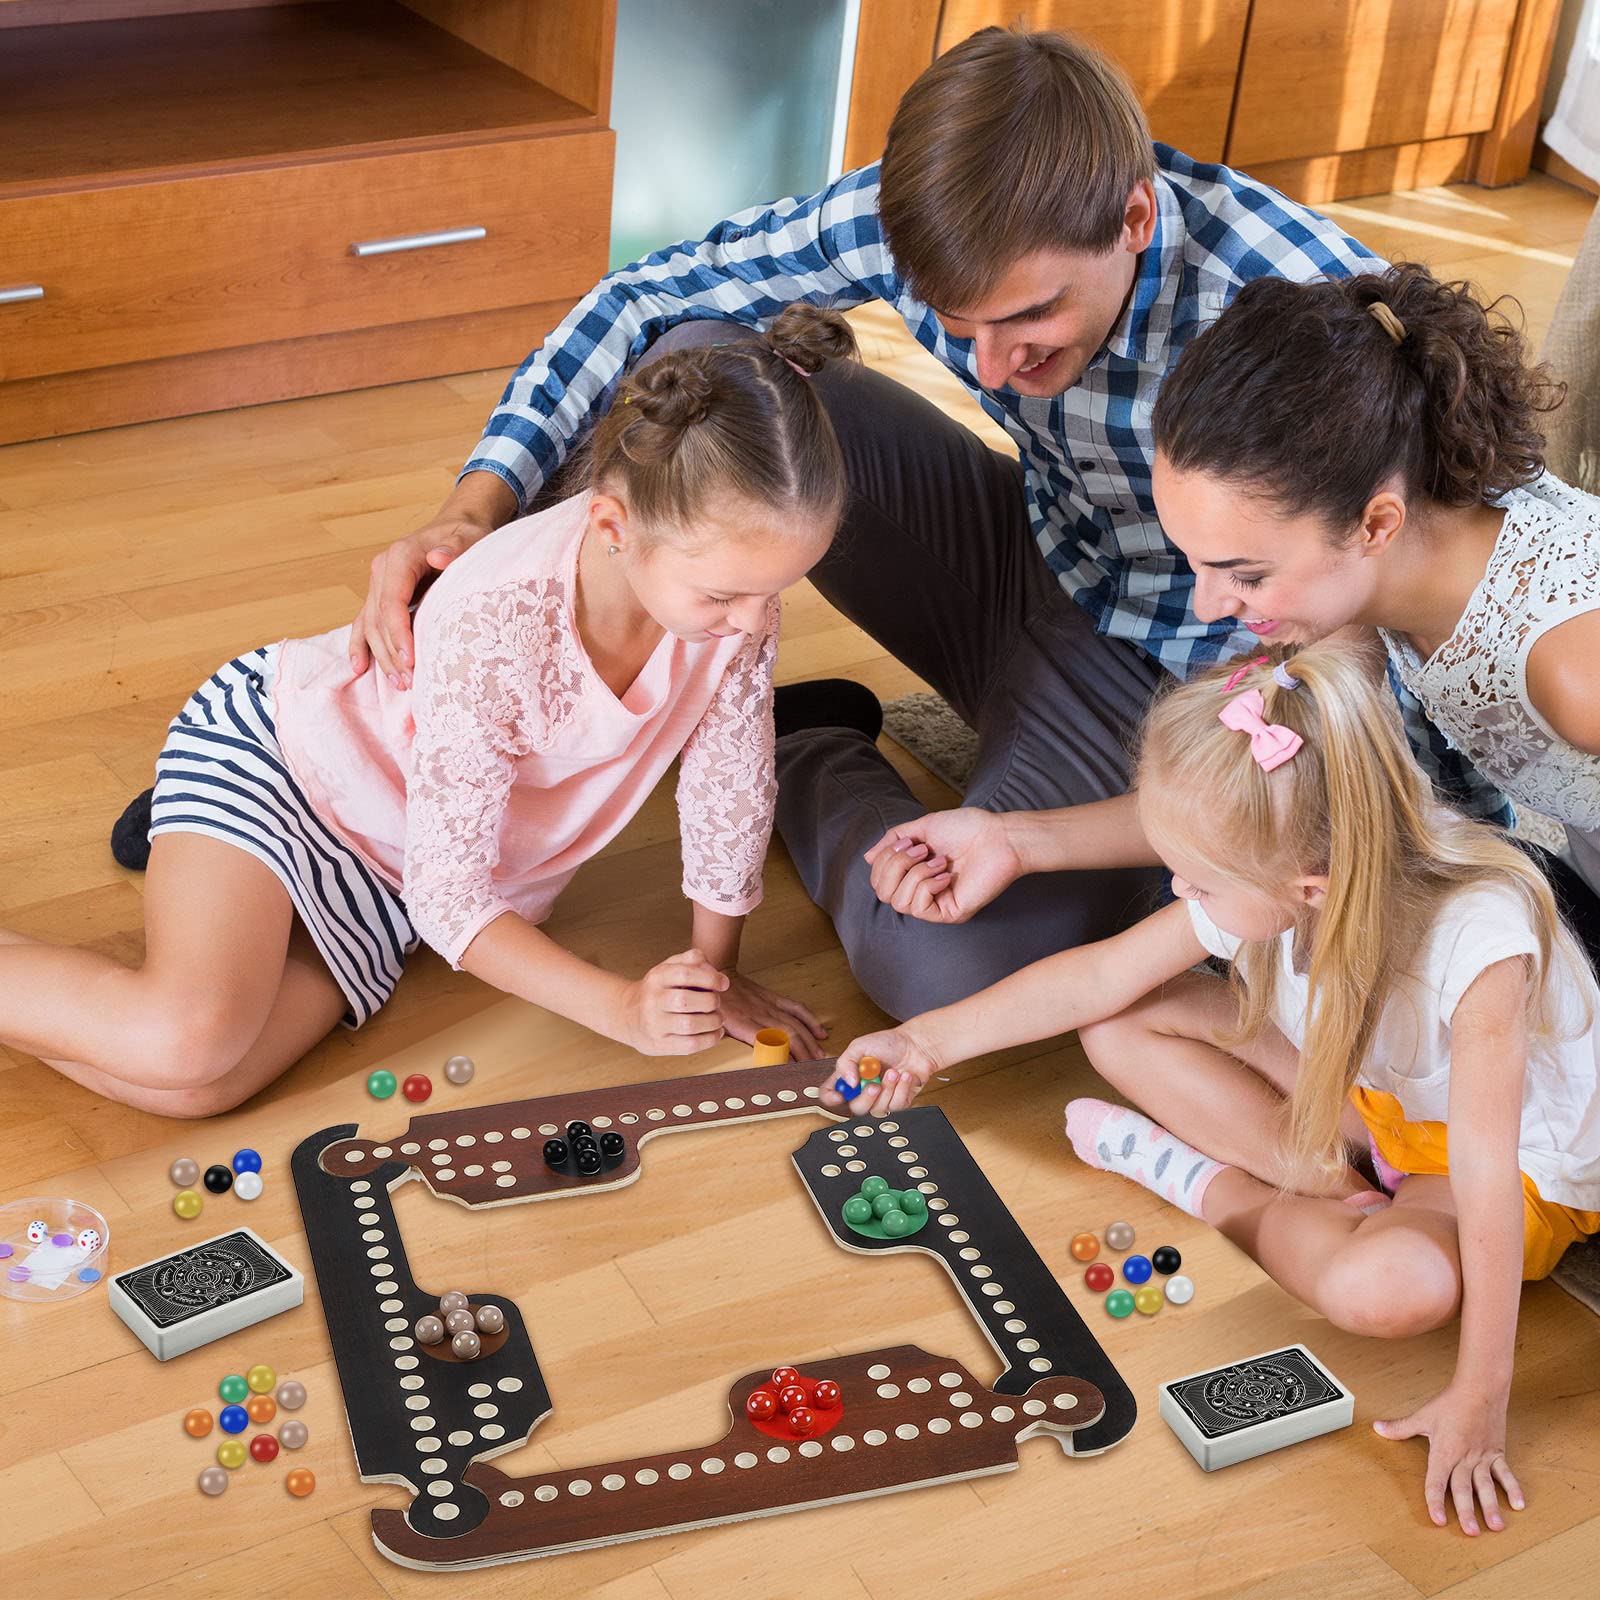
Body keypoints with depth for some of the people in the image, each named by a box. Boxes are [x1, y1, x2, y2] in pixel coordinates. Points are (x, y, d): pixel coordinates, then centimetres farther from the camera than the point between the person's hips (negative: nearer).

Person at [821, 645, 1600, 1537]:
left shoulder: (1478, 936, -40)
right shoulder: (1261, 881, -22)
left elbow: (1483, 1173, -39)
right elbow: (1101, 977, -7)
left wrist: (1477, 1402, -38)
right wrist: (929, 1042, -7)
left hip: (1527, 1165, -5)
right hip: (1370, 1093, 5)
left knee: (1392, 1287, -39)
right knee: (1119, 1027, -7)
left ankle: (1205, 1182, -11)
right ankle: (1325, 1181, -8)